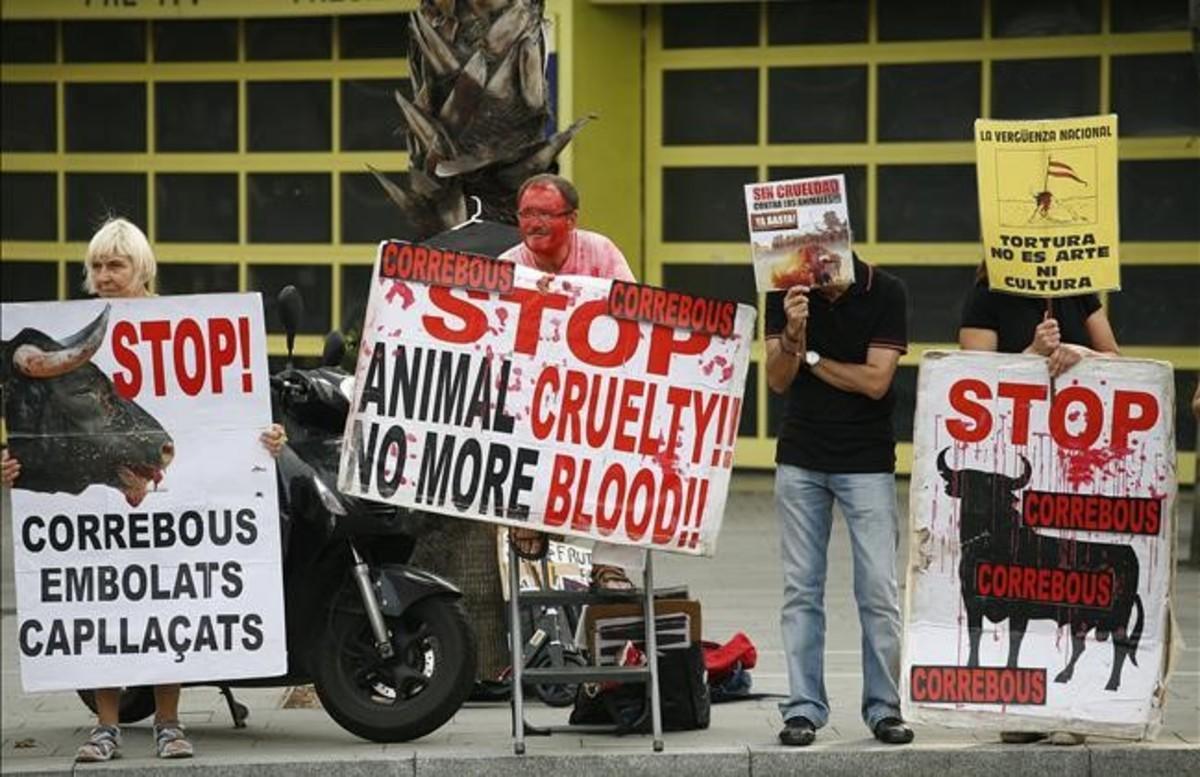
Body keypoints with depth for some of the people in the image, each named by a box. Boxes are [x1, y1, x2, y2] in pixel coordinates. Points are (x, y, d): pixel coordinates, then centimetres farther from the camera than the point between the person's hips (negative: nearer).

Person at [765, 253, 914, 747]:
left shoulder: (886, 294, -8)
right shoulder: (787, 293, -2)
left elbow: (875, 381, -13)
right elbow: (778, 380, -9)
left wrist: (810, 358, -7)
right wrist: (793, 335, -27)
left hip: (867, 461, -2)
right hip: (800, 460, 2)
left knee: (879, 590, -3)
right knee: (801, 590, 2)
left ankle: (884, 708, 4)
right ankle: (804, 708, 5)